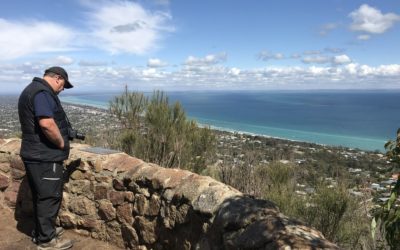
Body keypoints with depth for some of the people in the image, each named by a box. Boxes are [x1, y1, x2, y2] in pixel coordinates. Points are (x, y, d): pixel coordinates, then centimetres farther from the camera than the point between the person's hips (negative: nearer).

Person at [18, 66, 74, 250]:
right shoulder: (42, 92, -18)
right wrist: (62, 143, -15)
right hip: (45, 157, -10)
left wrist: (65, 133, 16)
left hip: (35, 154, 10)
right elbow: (47, 124, -31)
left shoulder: (32, 89, 16)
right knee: (49, 197, 1)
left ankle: (41, 231, 34)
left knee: (40, 196, 20)